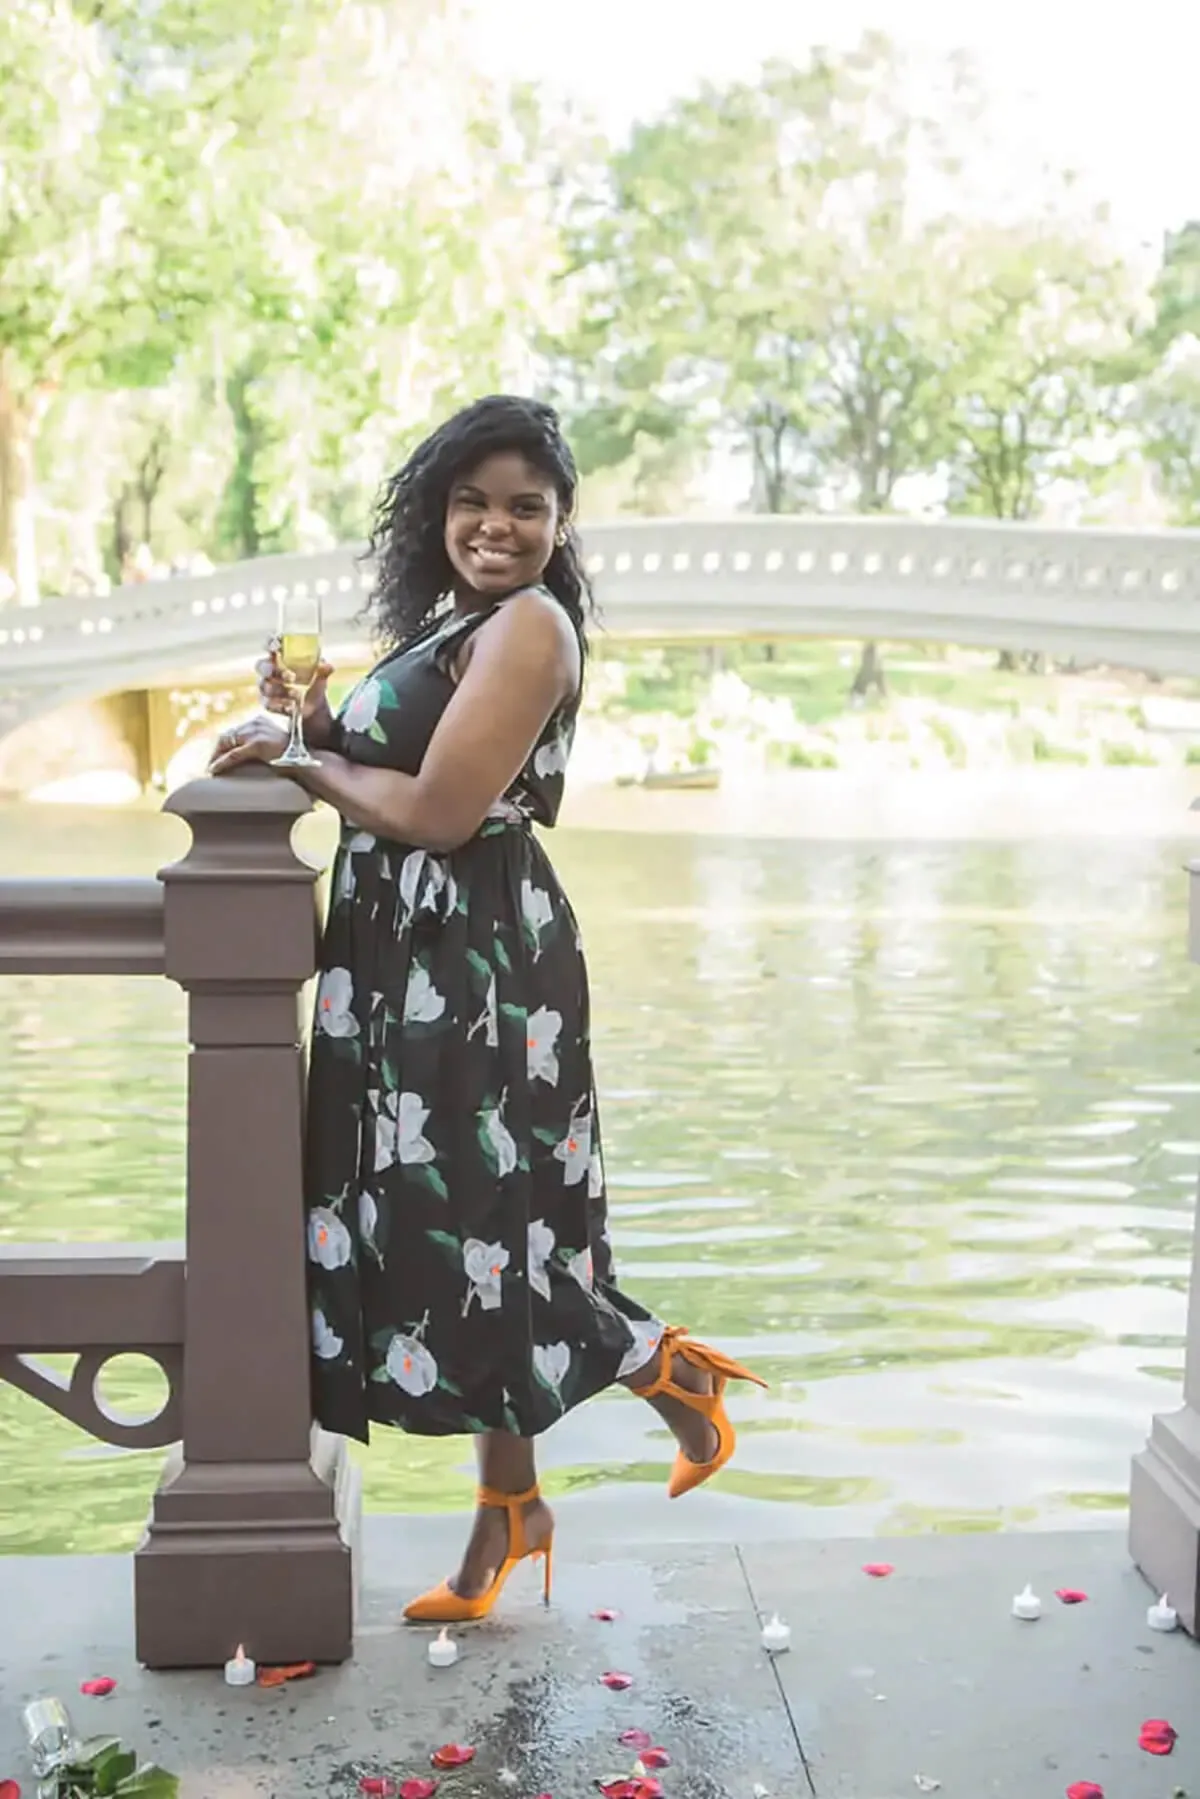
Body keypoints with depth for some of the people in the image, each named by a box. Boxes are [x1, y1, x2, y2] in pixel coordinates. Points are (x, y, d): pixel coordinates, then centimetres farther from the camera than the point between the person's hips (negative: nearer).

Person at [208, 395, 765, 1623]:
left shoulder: (529, 624, -14)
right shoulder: (458, 625, 16)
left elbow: (440, 810, -21)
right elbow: (397, 765, 14)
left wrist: (299, 762, -8)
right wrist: (320, 726, -3)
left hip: (476, 963, -10)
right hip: (419, 962, 10)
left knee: (477, 1224, -2)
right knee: (457, 1225, 13)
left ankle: (673, 1373, 19)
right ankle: (507, 1510, 25)